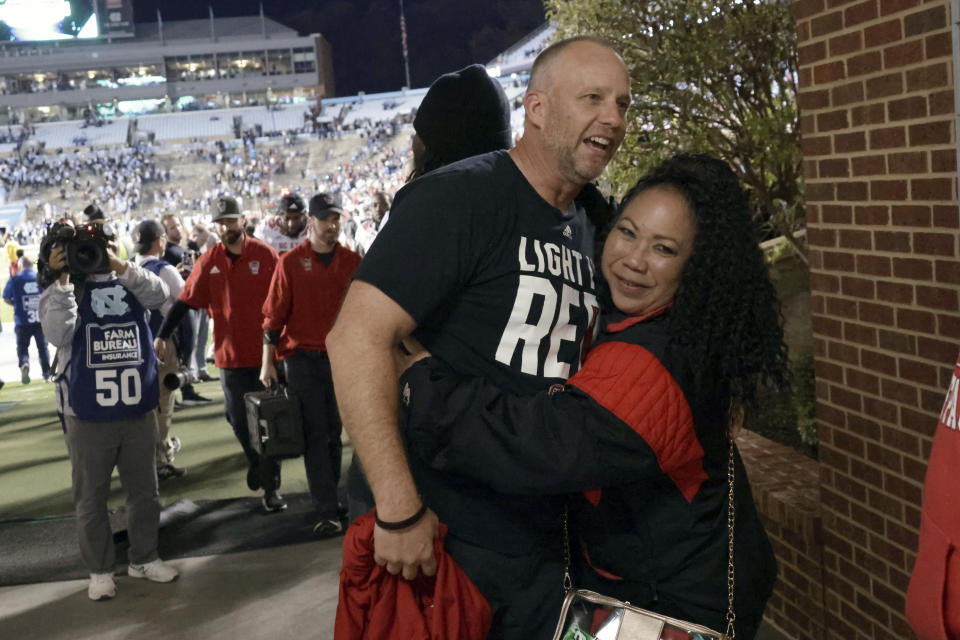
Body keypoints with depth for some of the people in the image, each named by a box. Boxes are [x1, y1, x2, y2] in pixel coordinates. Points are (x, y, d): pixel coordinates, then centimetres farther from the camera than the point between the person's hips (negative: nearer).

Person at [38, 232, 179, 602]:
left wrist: (118, 265, -26)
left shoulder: (130, 282, 6)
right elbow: (58, 335, -19)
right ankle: (100, 570, 22)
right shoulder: (62, 290, -2)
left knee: (144, 491, 14)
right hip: (88, 418, -3)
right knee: (91, 498, 8)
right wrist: (63, 281, -24)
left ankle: (143, 559, 31)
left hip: (138, 412, 3)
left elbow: (158, 295, -15)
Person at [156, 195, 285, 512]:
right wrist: (163, 335, -3)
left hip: (266, 352, -2)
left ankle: (271, 487, 10)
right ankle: (255, 461, 37)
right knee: (239, 420, 8)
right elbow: (185, 301, 3)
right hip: (231, 353, 2)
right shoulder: (209, 262, 3)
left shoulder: (264, 255, -4)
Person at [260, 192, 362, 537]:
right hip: (303, 359, -3)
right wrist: (268, 362, -3)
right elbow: (274, 315, -1)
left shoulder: (352, 262, 4)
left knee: (335, 432, 11)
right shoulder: (291, 262, -3)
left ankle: (329, 494, 25)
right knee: (315, 436, -2)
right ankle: (328, 513, 0)